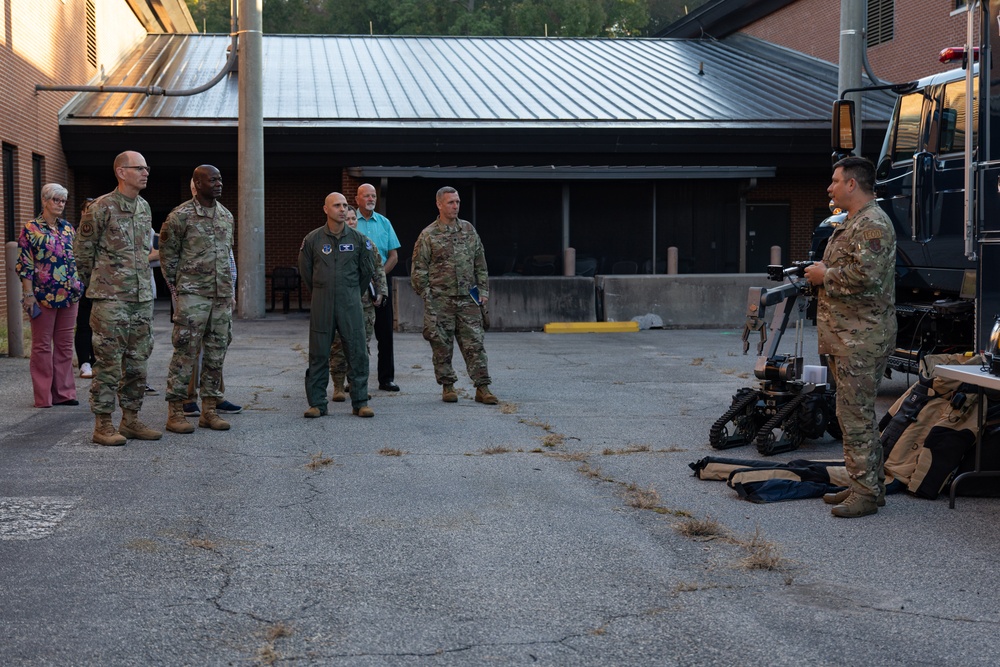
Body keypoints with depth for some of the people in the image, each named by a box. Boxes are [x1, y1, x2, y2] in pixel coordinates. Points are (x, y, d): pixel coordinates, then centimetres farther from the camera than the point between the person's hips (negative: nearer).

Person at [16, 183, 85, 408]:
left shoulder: (68, 229, 11)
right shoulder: (31, 229, -4)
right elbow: (25, 265, -7)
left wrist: (79, 286, 13)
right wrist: (28, 294, -12)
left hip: (69, 295, 5)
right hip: (43, 295, -5)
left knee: (65, 344, 9)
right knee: (42, 345, 2)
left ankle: (64, 392, 15)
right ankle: (43, 396, 7)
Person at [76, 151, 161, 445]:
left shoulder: (145, 207, 12)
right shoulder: (101, 208, -8)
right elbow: (83, 254, -1)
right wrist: (100, 286, 7)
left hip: (142, 298, 7)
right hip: (111, 299, -6)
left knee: (137, 362, 9)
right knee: (108, 362, -4)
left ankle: (131, 419, 18)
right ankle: (103, 424, 2)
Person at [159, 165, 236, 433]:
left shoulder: (227, 215, 11)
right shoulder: (181, 216, -7)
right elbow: (167, 253, -1)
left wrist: (229, 285, 15)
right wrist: (176, 286, 0)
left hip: (223, 294, 6)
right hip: (192, 294, -6)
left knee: (216, 353, 8)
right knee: (185, 352, -6)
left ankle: (209, 410, 15)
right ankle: (175, 412, 0)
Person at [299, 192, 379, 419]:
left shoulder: (358, 239, 2)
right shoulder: (312, 239, 1)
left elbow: (368, 270, 13)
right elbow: (305, 271, 11)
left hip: (350, 305, 0)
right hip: (321, 305, 0)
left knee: (357, 353, 0)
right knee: (318, 355, 3)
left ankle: (360, 402, 8)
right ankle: (317, 403, 11)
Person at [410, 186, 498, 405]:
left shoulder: (469, 230, 11)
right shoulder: (428, 235, -1)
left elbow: (480, 263, 15)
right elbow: (418, 270, 0)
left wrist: (483, 290, 8)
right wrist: (427, 297, -5)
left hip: (468, 299, 2)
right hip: (440, 301, -2)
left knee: (474, 344, -1)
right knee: (442, 345, 3)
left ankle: (482, 387, 1)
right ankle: (447, 386, 15)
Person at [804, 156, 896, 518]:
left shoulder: (873, 224, -15)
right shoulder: (852, 223, 20)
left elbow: (865, 275, -26)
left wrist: (825, 276, -13)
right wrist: (818, 273, 13)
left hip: (862, 336, -11)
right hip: (847, 335, 11)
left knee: (856, 414, -9)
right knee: (856, 411, 14)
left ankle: (867, 492, -5)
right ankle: (866, 483, 21)